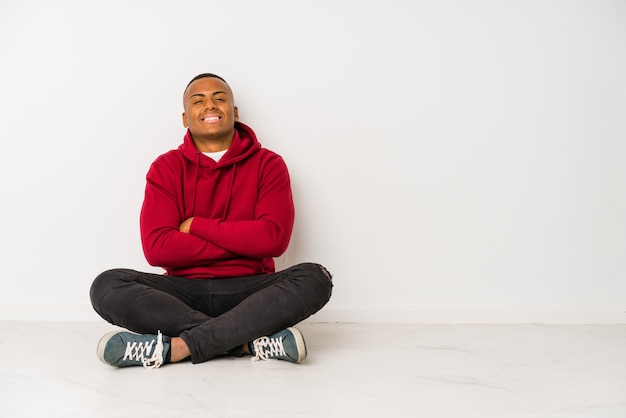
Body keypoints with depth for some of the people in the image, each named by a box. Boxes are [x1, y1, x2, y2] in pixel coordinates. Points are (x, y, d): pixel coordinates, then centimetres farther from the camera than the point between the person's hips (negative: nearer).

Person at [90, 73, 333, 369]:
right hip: (184, 292, 1)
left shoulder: (267, 164, 3)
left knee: (315, 278, -27)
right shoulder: (166, 168, 5)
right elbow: (156, 248, -8)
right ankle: (251, 340, -27)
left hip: (249, 292, 0)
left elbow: (274, 238, -11)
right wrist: (241, 241, -10)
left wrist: (196, 225, -8)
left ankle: (179, 346, -31)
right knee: (106, 286, -23)